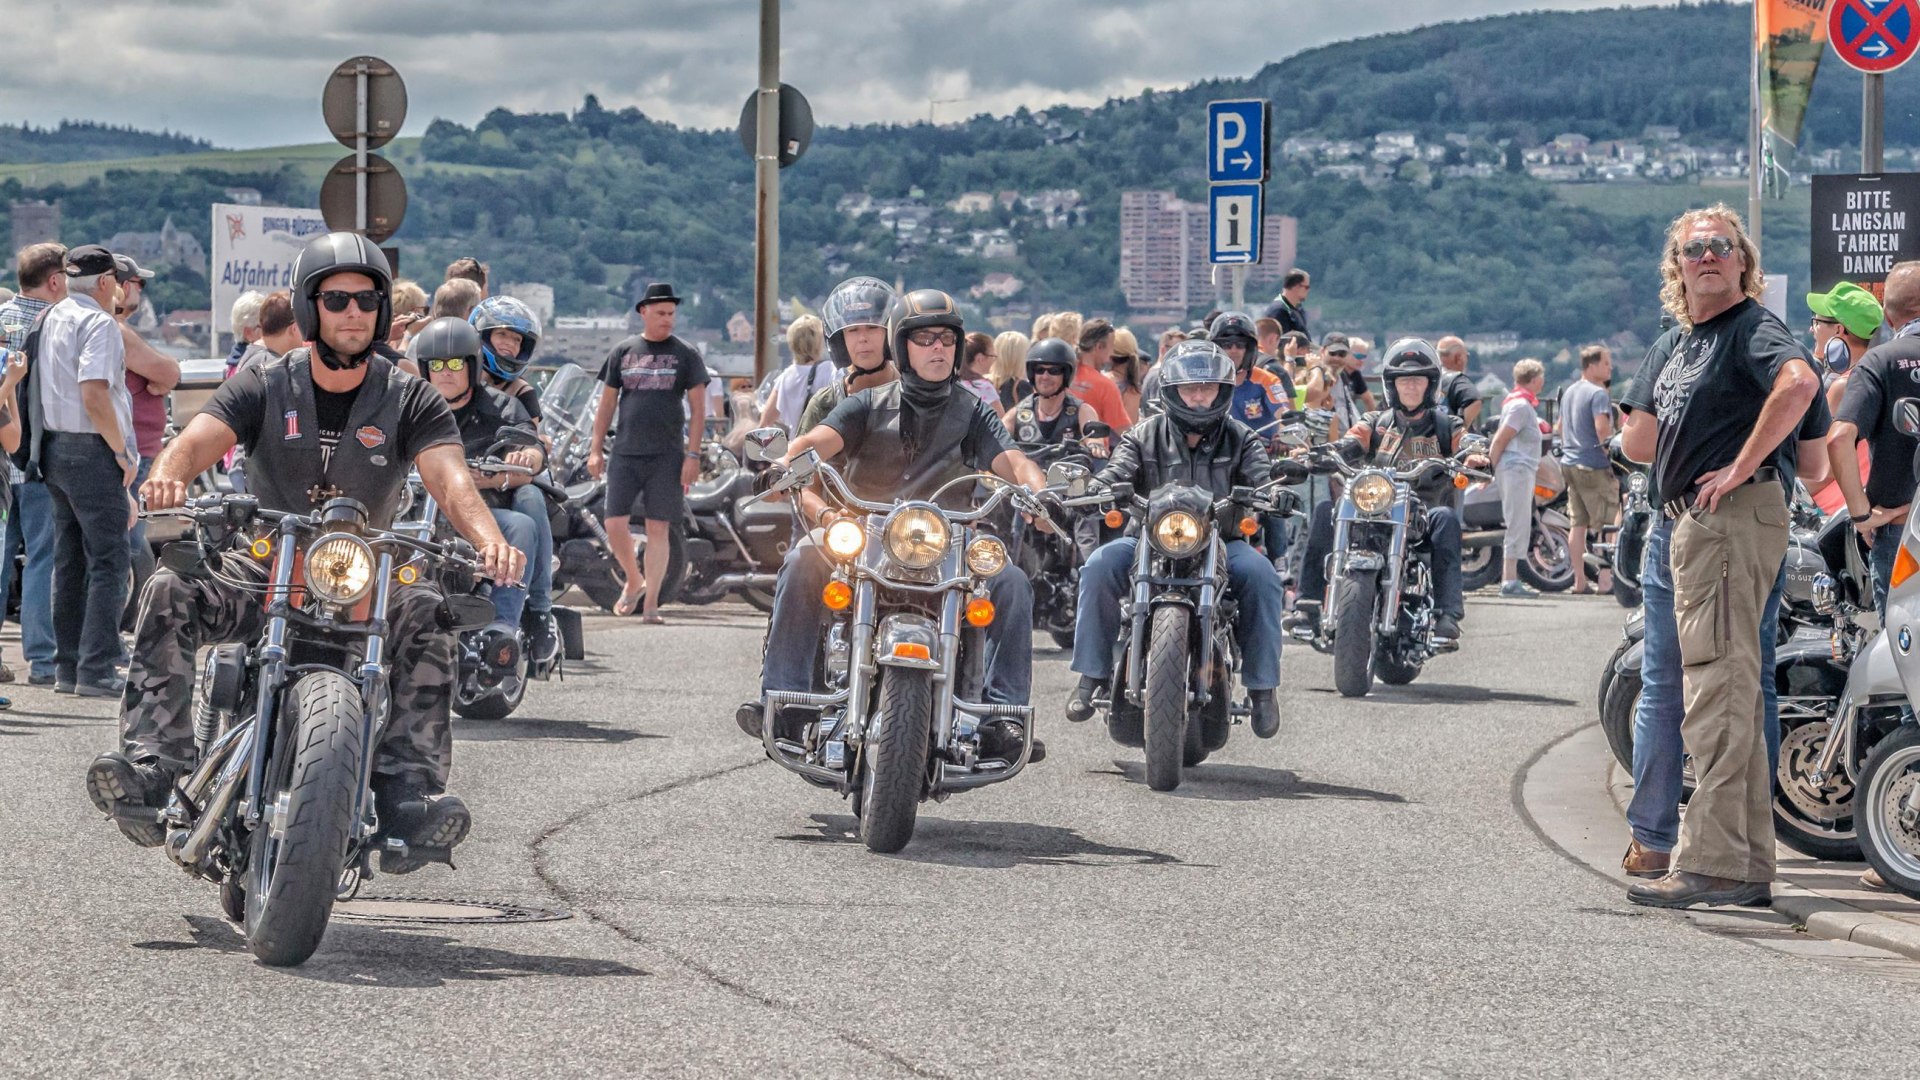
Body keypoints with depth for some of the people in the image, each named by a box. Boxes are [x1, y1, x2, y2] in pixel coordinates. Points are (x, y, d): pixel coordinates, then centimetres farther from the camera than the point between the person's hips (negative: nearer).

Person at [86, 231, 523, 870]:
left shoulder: (411, 400, 1)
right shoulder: (264, 387, 1)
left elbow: (450, 480, -16)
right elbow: (197, 440, -16)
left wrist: (489, 539, -39)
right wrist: (169, 474, -42)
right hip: (262, 570, 1)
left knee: (425, 614, -32)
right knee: (169, 592, -26)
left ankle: (410, 791, -37)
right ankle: (153, 761, -34)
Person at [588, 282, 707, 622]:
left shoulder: (685, 355, 4)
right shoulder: (623, 352, 10)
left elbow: (698, 409, 2)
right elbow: (606, 403, 13)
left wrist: (692, 455, -6)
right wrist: (596, 450, 8)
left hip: (667, 456, -2)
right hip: (625, 453, 2)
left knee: (658, 529, -3)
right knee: (615, 523, -4)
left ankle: (651, 604, 1)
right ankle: (633, 579, 21)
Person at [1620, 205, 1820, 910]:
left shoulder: (1752, 327, -9)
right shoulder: (1688, 341, 20)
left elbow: (1800, 381, -30)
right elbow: (1647, 438, 36)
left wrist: (1740, 468, -26)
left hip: (1733, 517, -11)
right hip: (1695, 524, 11)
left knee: (1718, 693, -13)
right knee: (1726, 694, 12)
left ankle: (1713, 865, -15)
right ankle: (1749, 867, 17)